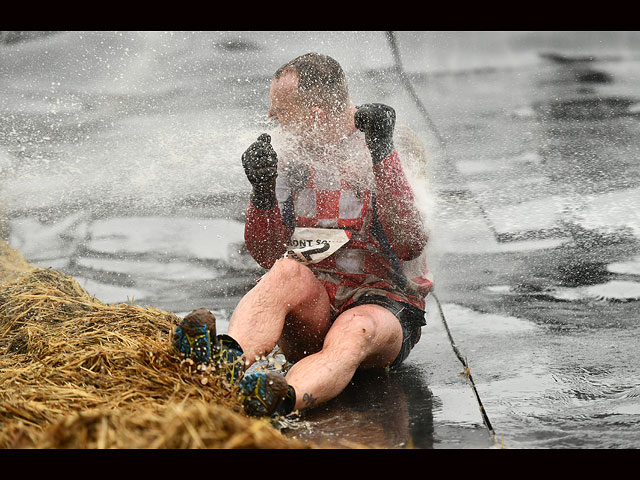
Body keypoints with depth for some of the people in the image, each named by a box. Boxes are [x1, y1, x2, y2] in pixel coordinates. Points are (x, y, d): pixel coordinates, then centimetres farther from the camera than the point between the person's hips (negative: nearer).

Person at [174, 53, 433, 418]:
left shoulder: (374, 156, -4)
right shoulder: (290, 161, 9)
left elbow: (411, 244, -20)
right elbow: (270, 256, 5)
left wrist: (383, 154, -25)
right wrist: (262, 192, -12)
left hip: (384, 304, -3)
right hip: (312, 312, 3)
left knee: (353, 333, -38)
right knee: (289, 272, -30)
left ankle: (281, 401, -68)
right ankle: (229, 359, -58)